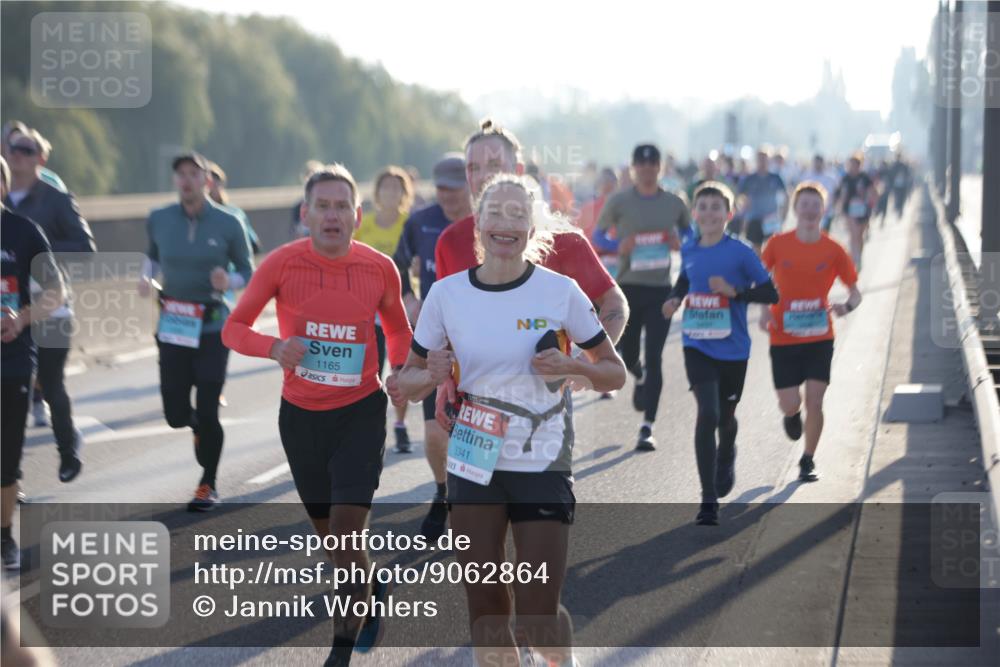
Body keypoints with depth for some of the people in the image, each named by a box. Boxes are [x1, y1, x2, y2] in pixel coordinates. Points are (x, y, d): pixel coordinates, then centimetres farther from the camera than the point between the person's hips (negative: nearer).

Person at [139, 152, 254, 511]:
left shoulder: (228, 224, -6)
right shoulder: (159, 220, 1)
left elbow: (247, 272, 0)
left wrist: (228, 281, -20)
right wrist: (147, 278, 0)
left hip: (212, 328, -2)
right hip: (173, 326, 3)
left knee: (206, 412, -6)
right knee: (175, 414, 2)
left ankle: (208, 485, 14)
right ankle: (198, 428, 40)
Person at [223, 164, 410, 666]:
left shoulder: (380, 268, -7)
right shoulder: (282, 263, -12)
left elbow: (399, 330, 12)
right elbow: (233, 329, -5)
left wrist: (399, 372, -8)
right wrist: (274, 347, -25)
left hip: (361, 411, -1)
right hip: (300, 413, 2)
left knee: (345, 533, -12)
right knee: (328, 533, 16)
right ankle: (373, 593, 46)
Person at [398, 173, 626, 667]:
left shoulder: (560, 292, -7)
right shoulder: (446, 294, -1)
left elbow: (615, 373, 2)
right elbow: (407, 381, 8)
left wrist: (572, 366, -18)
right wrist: (432, 377, -15)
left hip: (542, 468, -2)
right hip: (473, 465, 2)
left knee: (537, 621, -5)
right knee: (486, 612, 5)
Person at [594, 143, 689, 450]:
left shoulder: (674, 203, 5)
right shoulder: (618, 201, 0)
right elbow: (597, 236, 5)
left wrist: (681, 243, -5)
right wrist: (618, 246, -15)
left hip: (661, 289, 0)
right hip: (628, 286, 0)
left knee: (654, 359, -7)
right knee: (627, 353, 9)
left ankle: (647, 428, -5)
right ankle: (640, 379, 48)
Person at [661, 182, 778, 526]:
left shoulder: (740, 252, -10)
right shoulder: (689, 251, 2)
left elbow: (770, 293, -9)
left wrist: (735, 292, -22)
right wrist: (675, 298, 4)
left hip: (732, 349, -1)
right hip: (698, 346, 1)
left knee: (725, 417, 17)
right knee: (707, 415, -15)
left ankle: (726, 460, 53)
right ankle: (709, 501, -10)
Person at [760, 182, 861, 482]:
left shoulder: (833, 250, -3)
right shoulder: (778, 244, -3)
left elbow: (855, 291, 4)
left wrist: (846, 306, -18)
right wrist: (765, 310, -5)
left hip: (820, 337, 0)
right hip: (783, 338, 0)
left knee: (814, 402, -7)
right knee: (790, 405, -3)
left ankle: (808, 461, 14)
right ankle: (792, 414, 37)